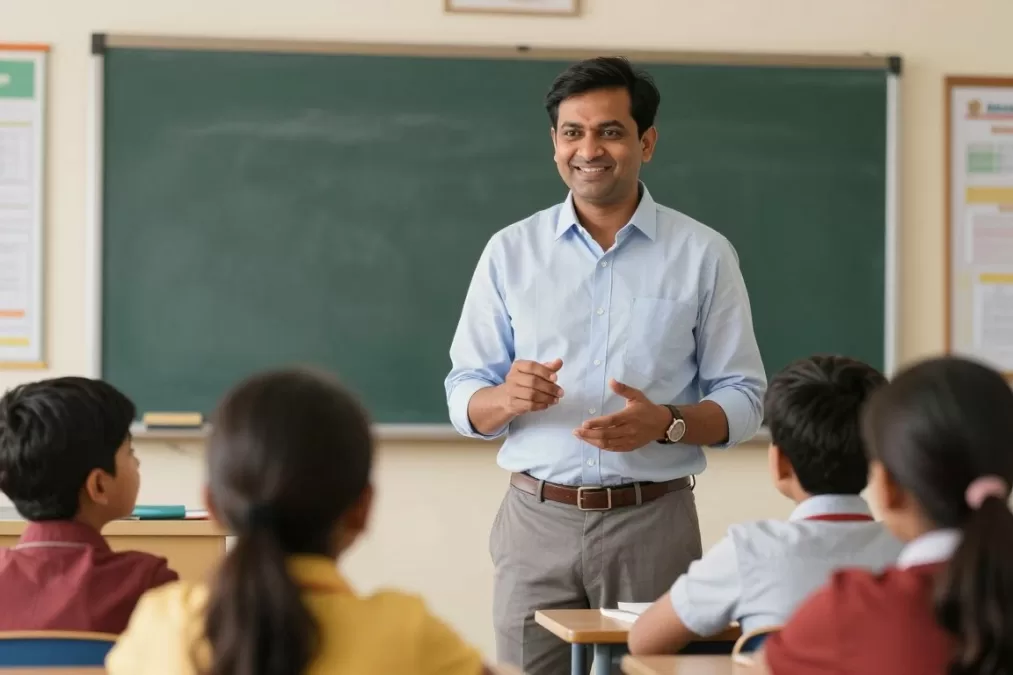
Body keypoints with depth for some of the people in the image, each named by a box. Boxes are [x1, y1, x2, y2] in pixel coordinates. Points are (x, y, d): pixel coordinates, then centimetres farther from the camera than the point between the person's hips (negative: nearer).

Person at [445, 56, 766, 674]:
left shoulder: (704, 254, 4)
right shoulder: (510, 252, 8)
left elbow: (743, 399, 2)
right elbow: (464, 402, 7)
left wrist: (666, 422, -17)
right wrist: (508, 397, -16)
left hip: (653, 524, -1)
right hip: (539, 522, 1)